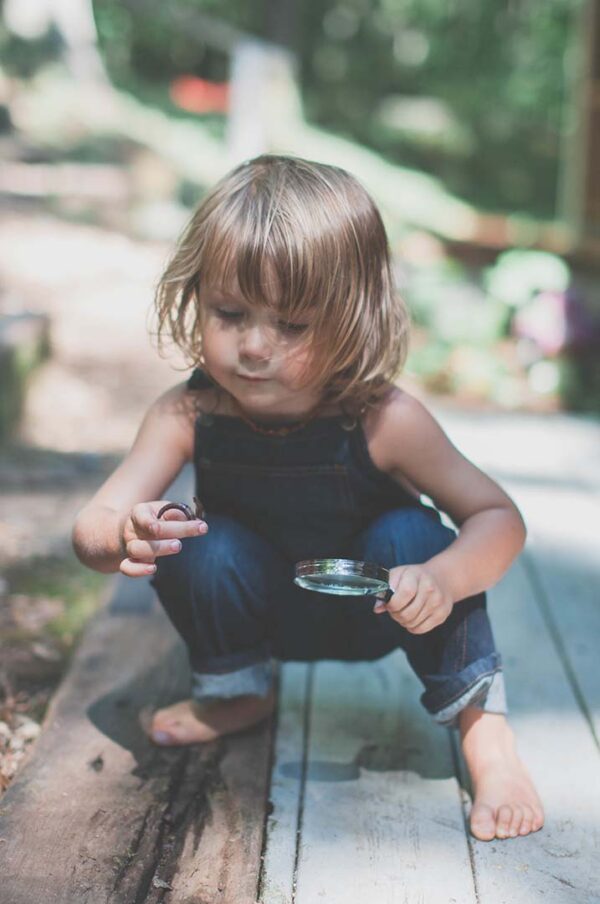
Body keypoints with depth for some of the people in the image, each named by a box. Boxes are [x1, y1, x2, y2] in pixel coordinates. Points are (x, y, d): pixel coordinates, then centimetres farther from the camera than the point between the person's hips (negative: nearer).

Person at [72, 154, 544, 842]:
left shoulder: (384, 421, -29)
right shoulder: (187, 415, -24)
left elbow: (499, 518, -22)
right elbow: (91, 527, -26)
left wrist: (443, 579, -44)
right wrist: (124, 537, -52)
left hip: (374, 609, -1)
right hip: (263, 614, 2)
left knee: (408, 536, -30)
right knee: (203, 546, -26)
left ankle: (482, 722, -10)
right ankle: (235, 691, 4)